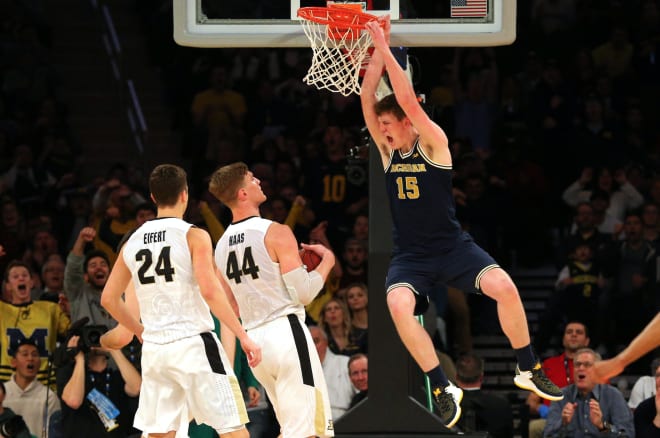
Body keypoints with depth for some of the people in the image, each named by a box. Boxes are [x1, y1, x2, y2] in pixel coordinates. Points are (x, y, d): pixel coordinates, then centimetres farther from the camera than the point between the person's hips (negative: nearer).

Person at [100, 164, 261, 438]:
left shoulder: (133, 242, 10)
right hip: (193, 343, -5)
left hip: (154, 349, 5)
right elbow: (209, 291, -17)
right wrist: (243, 337, -15)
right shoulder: (194, 236, -6)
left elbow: (108, 299, 16)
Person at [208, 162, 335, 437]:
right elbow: (304, 294, -13)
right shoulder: (276, 233, -10)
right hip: (285, 332, -8)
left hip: (254, 337, 8)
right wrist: (326, 262, 5)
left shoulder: (221, 246, 12)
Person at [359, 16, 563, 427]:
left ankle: (529, 370, -5)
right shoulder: (388, 151, 6)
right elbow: (367, 100, -3)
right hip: (410, 255, 3)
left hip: (453, 246, -3)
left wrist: (384, 47, -18)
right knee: (398, 304, -29)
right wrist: (378, 49, -8)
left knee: (504, 286, -27)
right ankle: (444, 389, -20)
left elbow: (409, 100, -19)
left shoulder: (434, 143, -7)